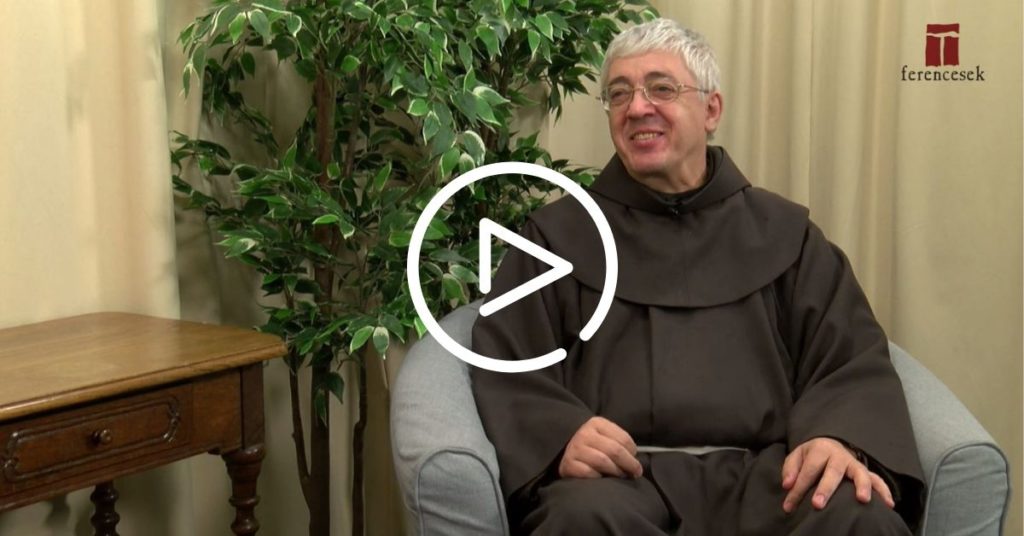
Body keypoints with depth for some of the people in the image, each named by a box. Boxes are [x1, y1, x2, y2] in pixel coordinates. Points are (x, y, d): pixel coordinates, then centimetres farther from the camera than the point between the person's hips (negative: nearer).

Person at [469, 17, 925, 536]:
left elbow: (851, 356, 10)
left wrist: (838, 437, -14)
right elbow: (506, 371, 7)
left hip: (761, 471, 2)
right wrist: (561, 437, -16)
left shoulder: (782, 231, 19)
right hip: (622, 474, -1)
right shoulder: (556, 234, 15)